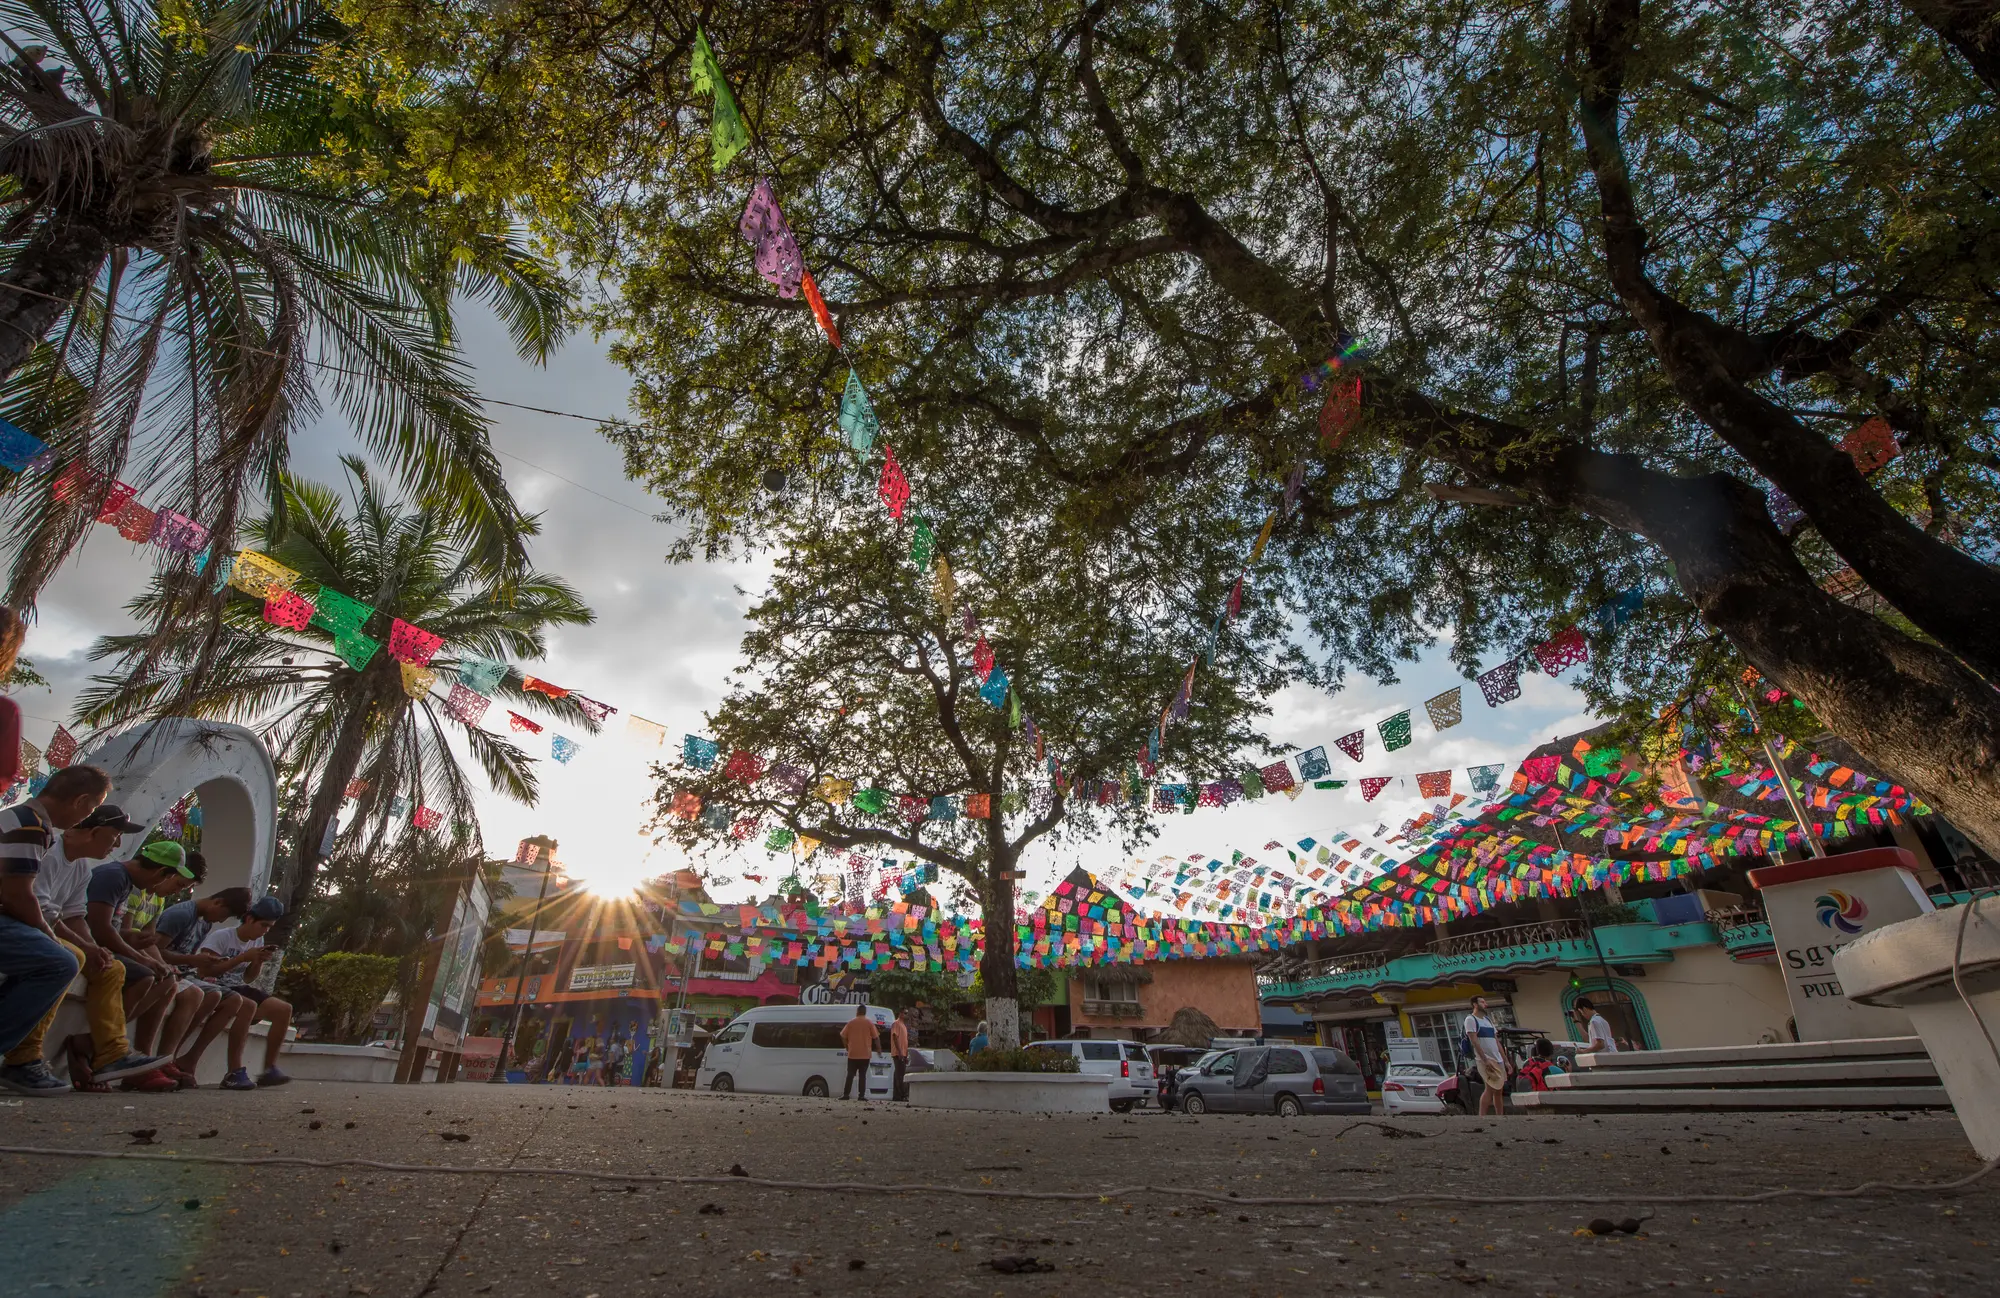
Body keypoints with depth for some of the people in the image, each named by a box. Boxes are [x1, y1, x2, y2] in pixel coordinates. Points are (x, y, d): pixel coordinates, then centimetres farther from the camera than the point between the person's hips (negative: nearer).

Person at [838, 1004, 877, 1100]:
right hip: (865, 1054, 0)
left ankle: (845, 1095, 2)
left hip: (852, 1054, 0)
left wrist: (847, 1047, 17)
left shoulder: (850, 1023, 1)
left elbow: (843, 1036, 3)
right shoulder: (869, 1023, -2)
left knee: (850, 1075, 7)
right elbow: (875, 1038, 1)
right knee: (863, 1075, 4)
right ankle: (862, 1095, -1)